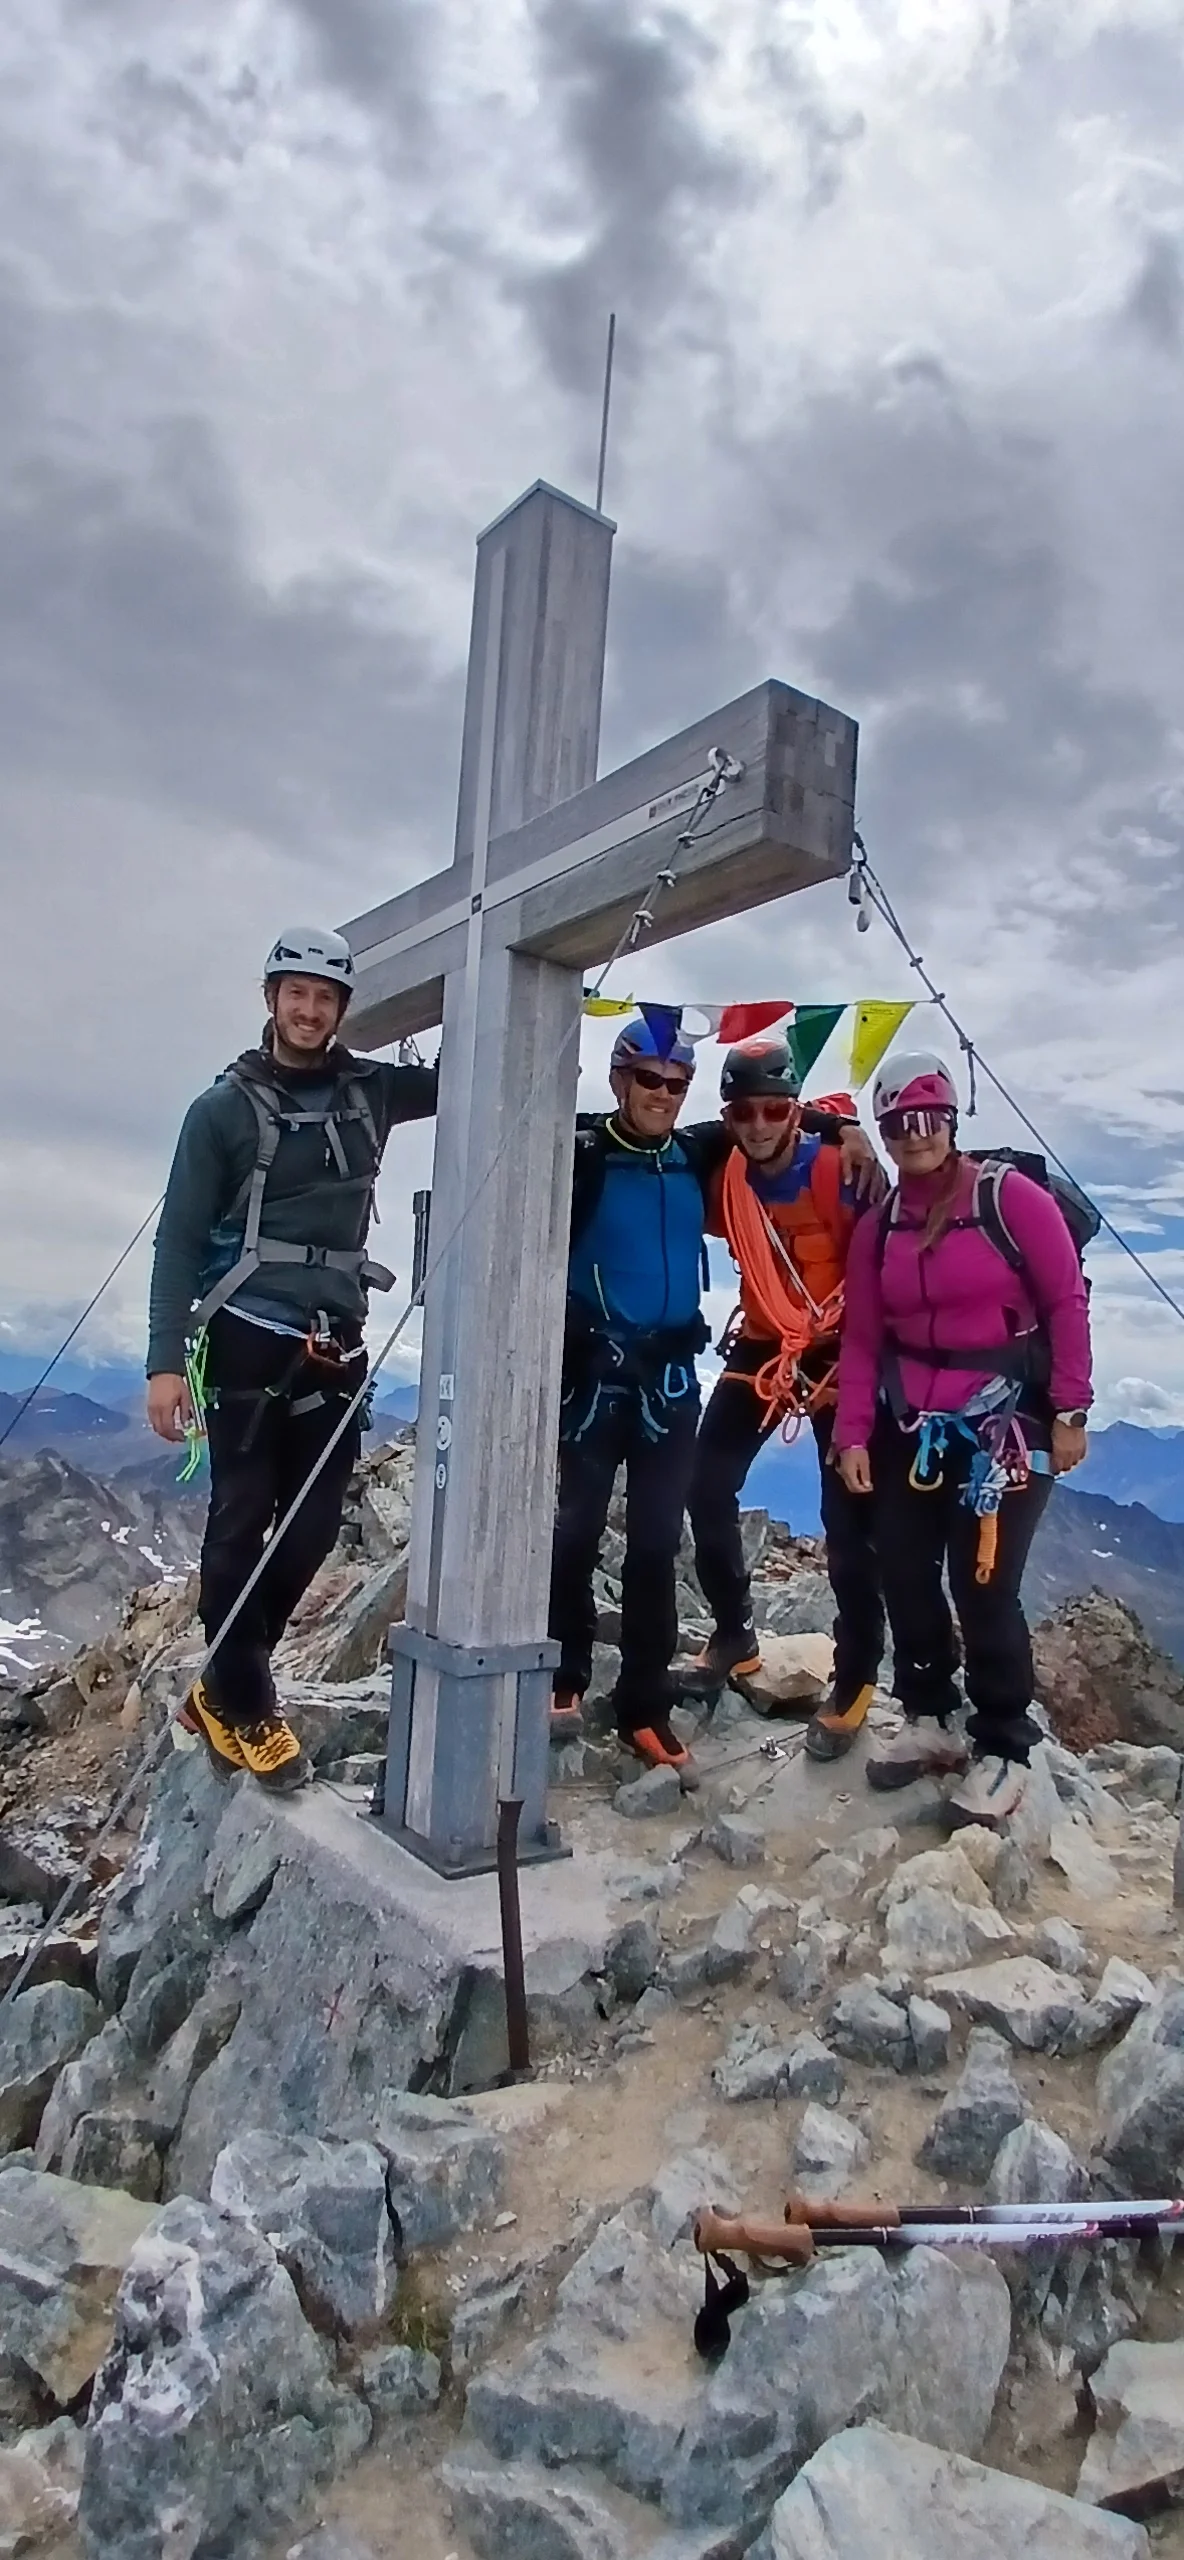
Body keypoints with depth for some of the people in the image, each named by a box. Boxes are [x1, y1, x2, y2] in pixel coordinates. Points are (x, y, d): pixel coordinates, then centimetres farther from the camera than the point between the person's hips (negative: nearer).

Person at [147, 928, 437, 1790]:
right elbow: (180, 1237, -4)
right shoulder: (226, 1106, -2)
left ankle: (223, 1689, 24)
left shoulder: (368, 1089, 8)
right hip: (247, 1341, -4)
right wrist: (167, 1359, -11)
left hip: (336, 1348, 4)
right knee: (242, 1522, -3)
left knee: (313, 1526, 6)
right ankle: (246, 1709, 14)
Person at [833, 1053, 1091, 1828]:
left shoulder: (1011, 1196, -7)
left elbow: (1067, 1302, -6)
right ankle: (930, 1721, 28)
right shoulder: (877, 1229, 6)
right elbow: (862, 1340, 4)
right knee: (906, 1576, 8)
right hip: (910, 1428, 5)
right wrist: (852, 1434, -3)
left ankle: (1003, 1750, 13)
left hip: (1009, 1425, -5)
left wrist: (1070, 1410, -9)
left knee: (984, 1583, -6)